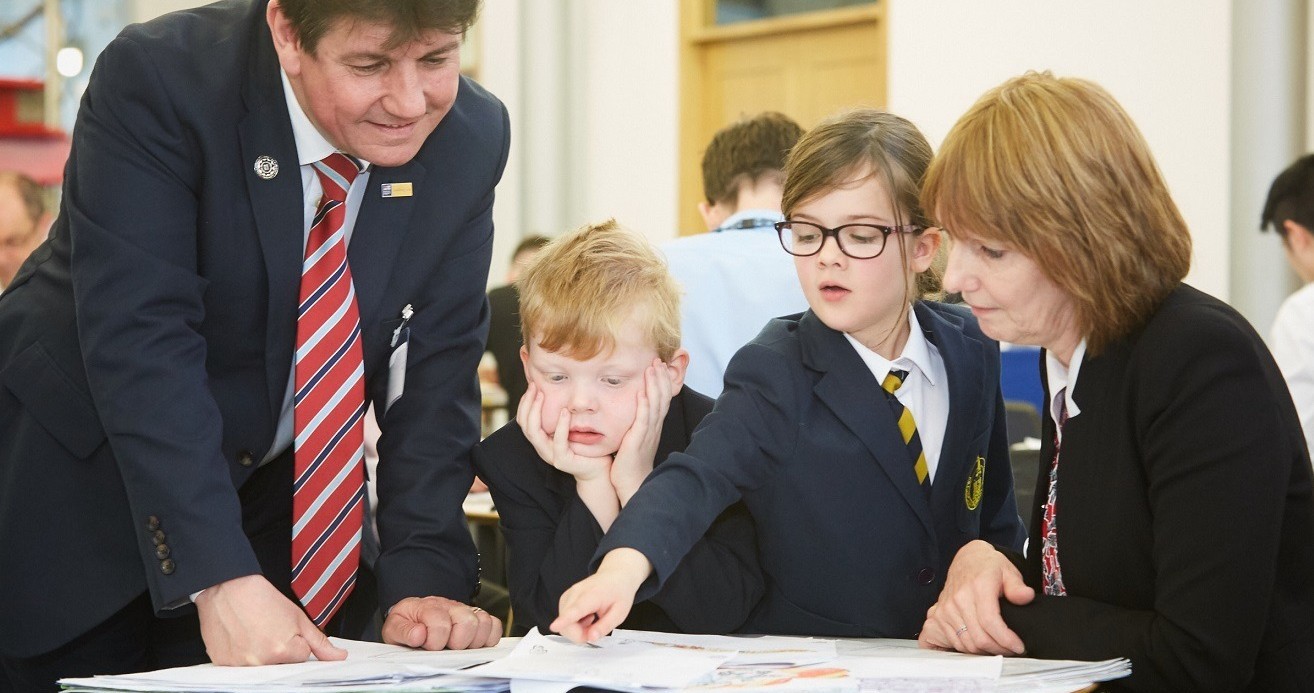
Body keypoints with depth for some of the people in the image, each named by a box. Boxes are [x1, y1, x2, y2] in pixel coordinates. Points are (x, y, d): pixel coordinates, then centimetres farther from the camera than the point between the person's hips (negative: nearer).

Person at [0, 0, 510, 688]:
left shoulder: (473, 138, -12)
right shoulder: (156, 81, -26)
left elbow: (434, 371, -10)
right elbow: (140, 342, -31)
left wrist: (424, 578, -22)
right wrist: (219, 576, -39)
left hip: (279, 492, 4)